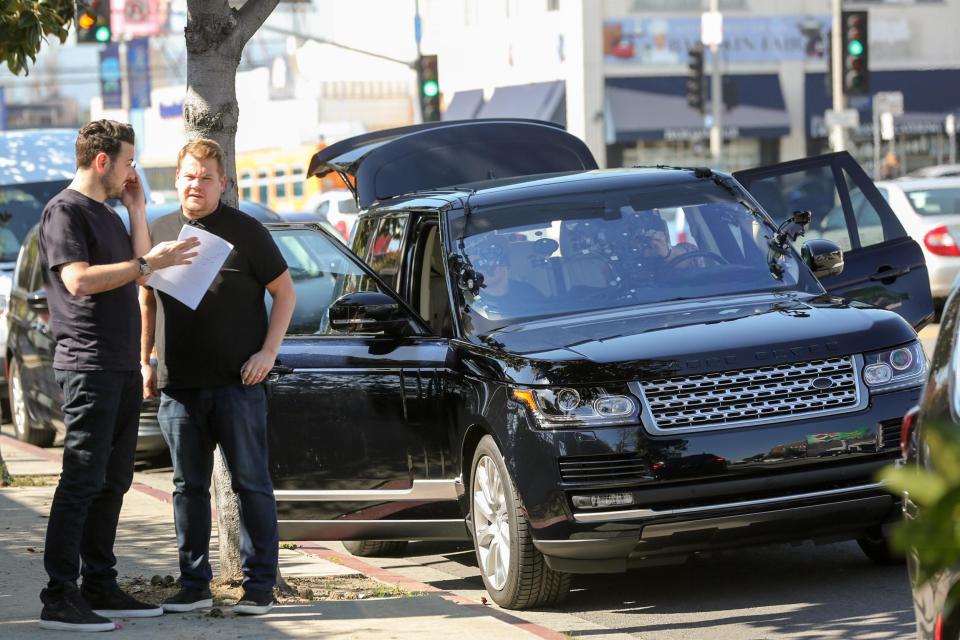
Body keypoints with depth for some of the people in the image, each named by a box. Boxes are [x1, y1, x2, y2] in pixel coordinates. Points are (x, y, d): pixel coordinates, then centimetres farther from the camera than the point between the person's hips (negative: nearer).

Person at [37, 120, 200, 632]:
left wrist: (137, 211, 13)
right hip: (87, 365, -9)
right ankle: (59, 598, -11)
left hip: (122, 367, 9)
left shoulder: (106, 215, 20)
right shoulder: (64, 211, -8)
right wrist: (149, 263, -19)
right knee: (82, 481, -11)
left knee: (112, 481, 10)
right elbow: (78, 280, -20)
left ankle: (100, 588, 16)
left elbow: (136, 271, 19)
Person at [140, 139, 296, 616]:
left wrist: (268, 352, -7)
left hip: (237, 382, -4)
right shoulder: (159, 233, 10)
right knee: (189, 487, 8)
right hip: (178, 386, 4)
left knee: (251, 484, -1)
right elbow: (146, 302, 20)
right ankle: (194, 585, 15)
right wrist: (145, 362, 12)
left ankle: (259, 586, 4)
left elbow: (285, 292, 2)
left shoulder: (245, 232, -1)